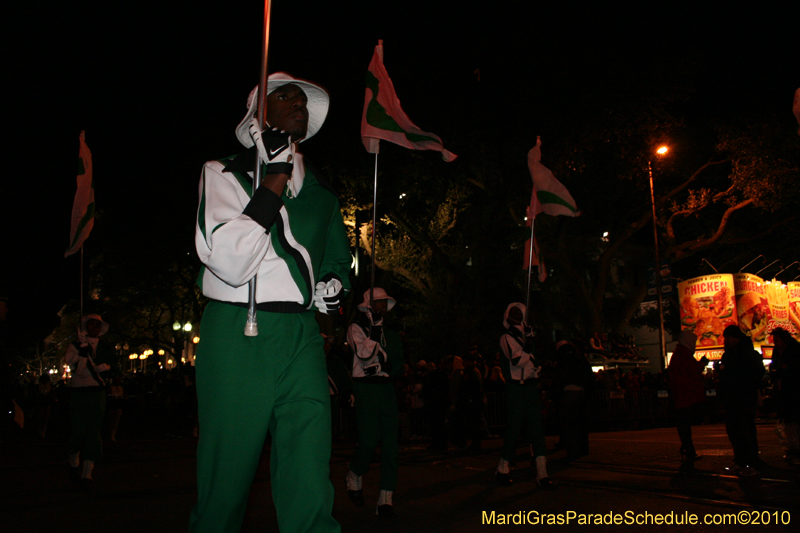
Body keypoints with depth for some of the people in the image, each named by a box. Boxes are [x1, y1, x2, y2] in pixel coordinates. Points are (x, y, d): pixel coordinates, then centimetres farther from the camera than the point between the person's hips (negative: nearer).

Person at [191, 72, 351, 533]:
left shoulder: (321, 190, 18)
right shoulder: (223, 173, 5)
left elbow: (337, 257, 32)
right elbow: (231, 261, -12)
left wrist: (335, 282, 8)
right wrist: (276, 178, -9)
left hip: (302, 337, 3)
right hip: (236, 336, -3)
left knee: (310, 487, -4)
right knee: (227, 478, 4)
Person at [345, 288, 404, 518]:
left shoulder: (390, 334, 19)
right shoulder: (357, 328, 3)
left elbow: (398, 365, 15)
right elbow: (363, 352, -15)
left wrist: (382, 366, -2)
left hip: (387, 389, 5)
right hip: (366, 389, -5)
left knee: (390, 443, -3)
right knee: (369, 441, -11)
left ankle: (386, 498, 2)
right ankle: (354, 477, 20)